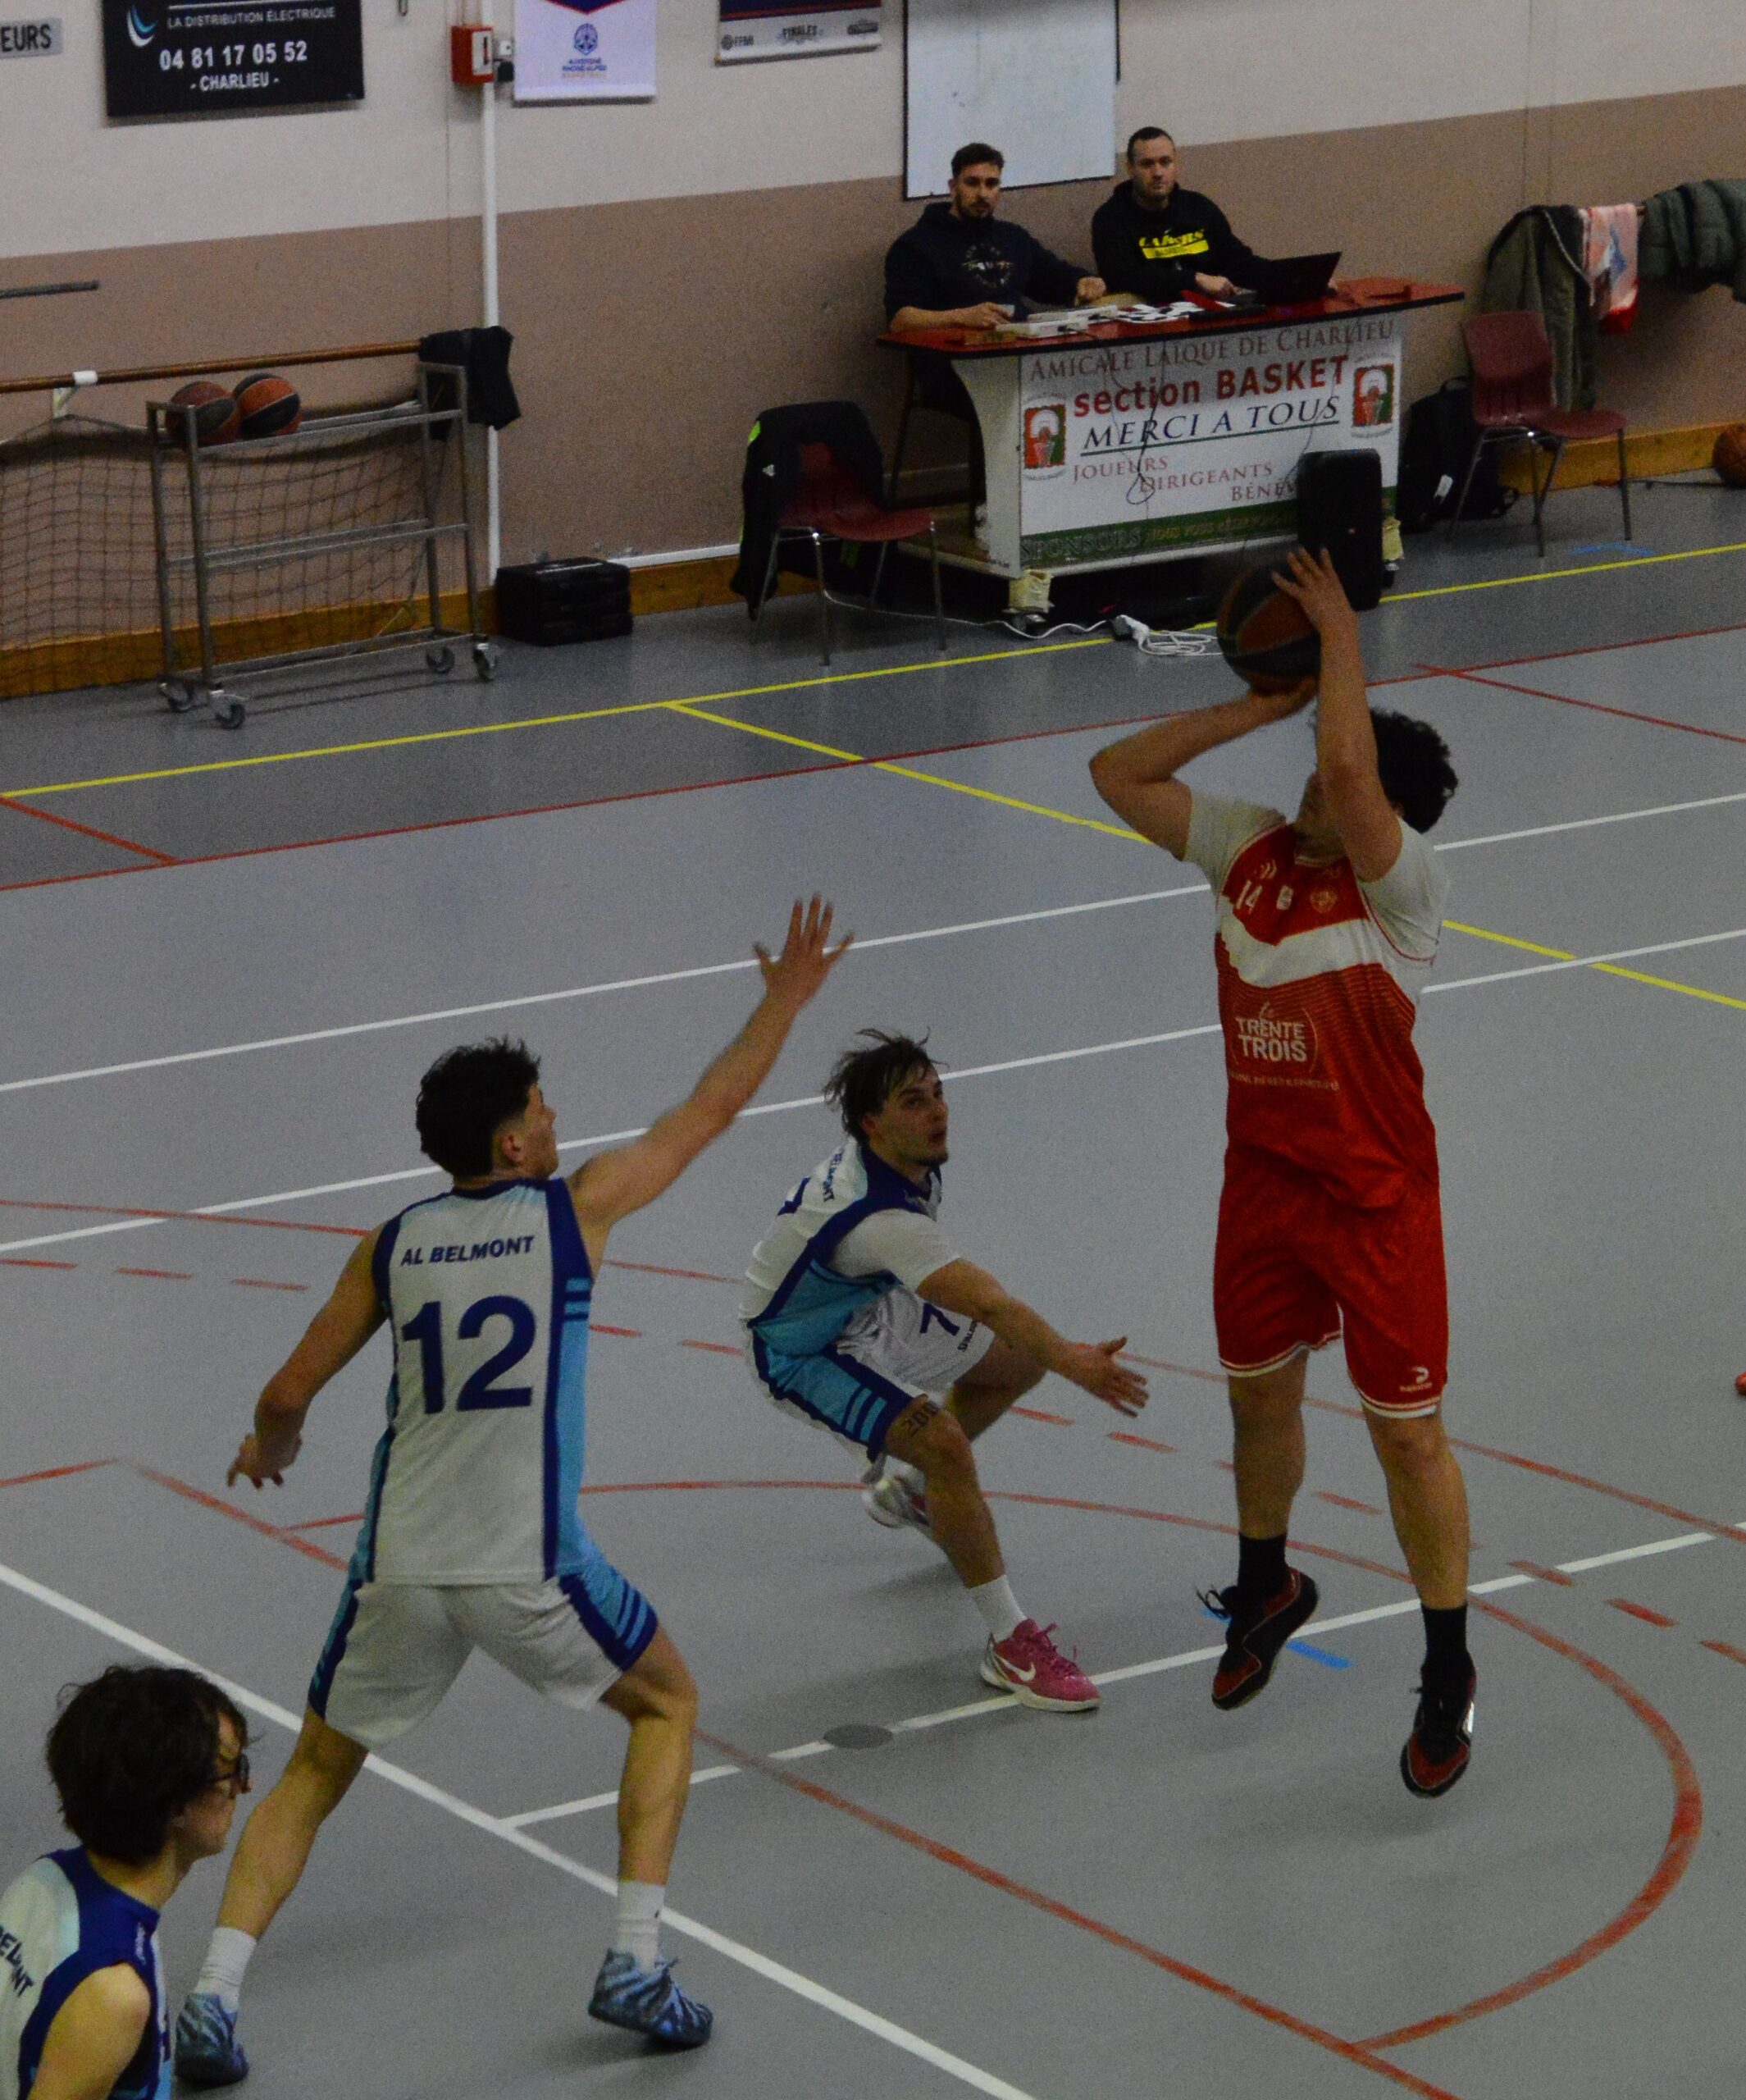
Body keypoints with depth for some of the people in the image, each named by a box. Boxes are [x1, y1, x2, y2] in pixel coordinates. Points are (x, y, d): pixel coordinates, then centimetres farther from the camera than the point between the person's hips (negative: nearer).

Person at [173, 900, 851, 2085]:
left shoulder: (391, 1248, 7)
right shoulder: (574, 1211, 0)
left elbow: (289, 1394, 11)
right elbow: (710, 1113, 11)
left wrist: (270, 1444, 35)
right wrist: (785, 1001, 24)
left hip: (400, 1572, 3)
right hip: (529, 1569, -3)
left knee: (316, 1775, 20)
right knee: (667, 1704, 23)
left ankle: (213, 1997, 4)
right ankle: (637, 1967, 11)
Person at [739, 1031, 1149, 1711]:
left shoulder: (892, 1156, -12)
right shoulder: (880, 1219, -41)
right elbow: (987, 1305, -52)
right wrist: (1071, 1361, -63)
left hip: (864, 1308, 10)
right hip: (799, 1352, -10)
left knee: (1016, 1361, 18)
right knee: (942, 1443, -30)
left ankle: (904, 1490, 41)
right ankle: (1010, 1644, -21)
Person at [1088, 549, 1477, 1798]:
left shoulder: (1404, 889, -20)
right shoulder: (1252, 852, -2)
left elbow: (1350, 772, -38)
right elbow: (1121, 773, 1)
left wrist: (1341, 640, -25)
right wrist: (1263, 706, -5)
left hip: (1375, 1195, -6)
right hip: (1264, 1176, 6)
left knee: (1408, 1428, -1)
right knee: (1261, 1395, 21)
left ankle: (1449, 1672, 12)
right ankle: (1266, 1590, 47)